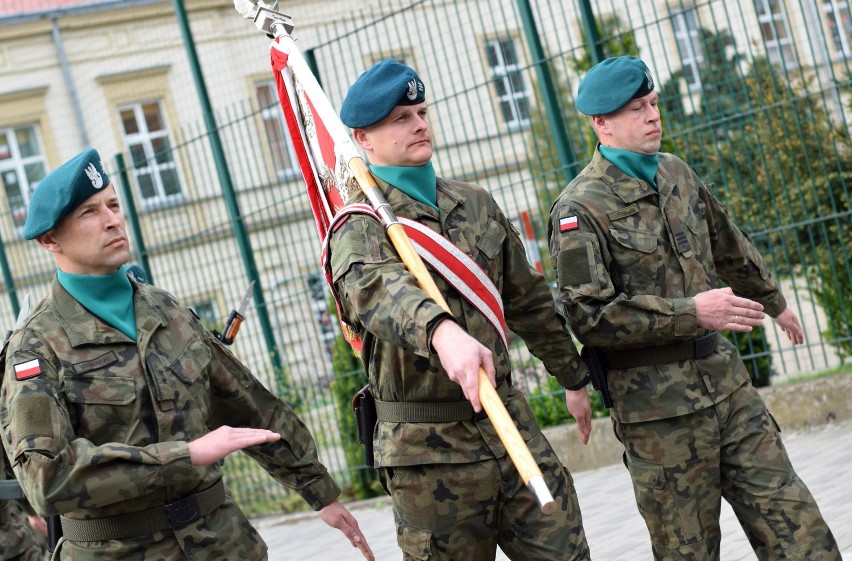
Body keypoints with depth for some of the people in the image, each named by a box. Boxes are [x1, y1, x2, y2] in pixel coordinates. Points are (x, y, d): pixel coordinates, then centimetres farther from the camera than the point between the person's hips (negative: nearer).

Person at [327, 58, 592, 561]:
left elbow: (528, 298, 22)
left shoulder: (475, 204, 11)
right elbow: (376, 289, -35)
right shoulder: (361, 228, -10)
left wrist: (574, 377, 28)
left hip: (511, 423, 5)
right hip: (432, 451, -5)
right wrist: (442, 331, -55)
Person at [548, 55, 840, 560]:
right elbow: (590, 316, -18)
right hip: (660, 413, -6)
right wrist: (690, 313, -21)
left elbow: (731, 248, 28)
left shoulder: (677, 174, 11)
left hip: (729, 387, 6)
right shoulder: (580, 209, -11)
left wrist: (774, 301, 42)